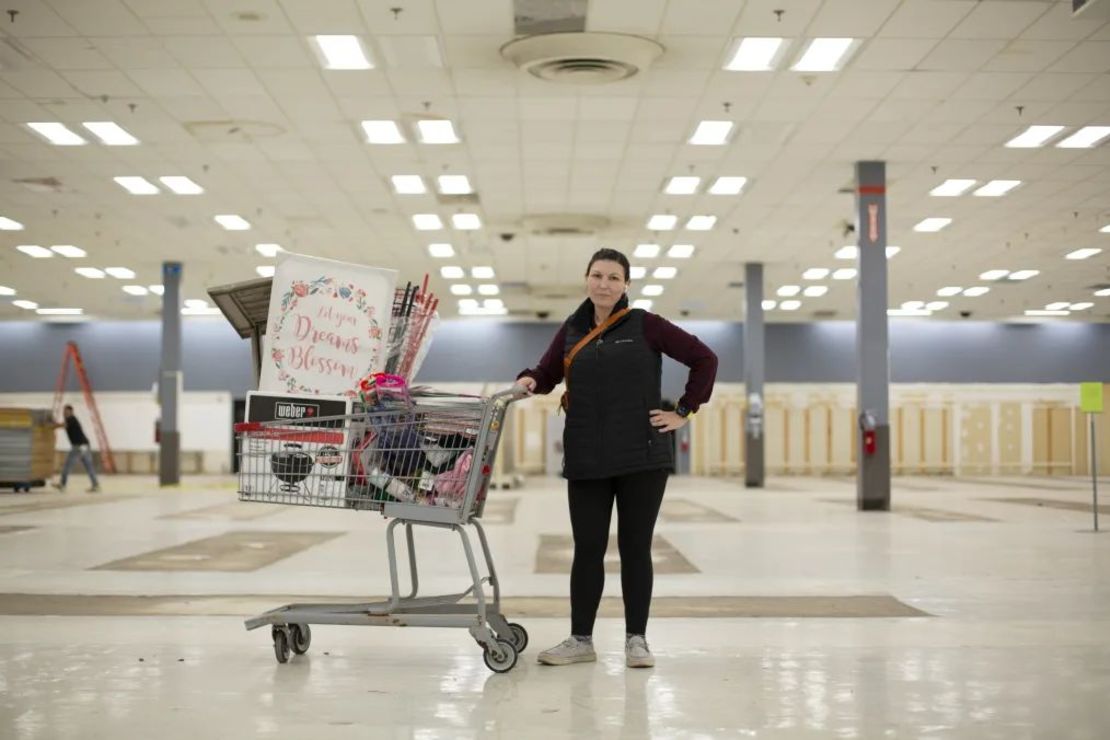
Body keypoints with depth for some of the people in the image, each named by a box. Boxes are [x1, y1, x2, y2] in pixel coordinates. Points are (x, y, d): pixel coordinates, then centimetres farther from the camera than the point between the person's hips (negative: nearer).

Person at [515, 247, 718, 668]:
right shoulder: (572, 331, 8)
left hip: (642, 457, -3)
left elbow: (704, 359, 0)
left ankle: (636, 639, 15)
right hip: (586, 460, 3)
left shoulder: (645, 325, -1)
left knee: (635, 547, 4)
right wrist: (529, 380, -10)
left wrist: (684, 412, -3)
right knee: (587, 548, 7)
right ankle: (580, 639, 17)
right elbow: (548, 374, 13)